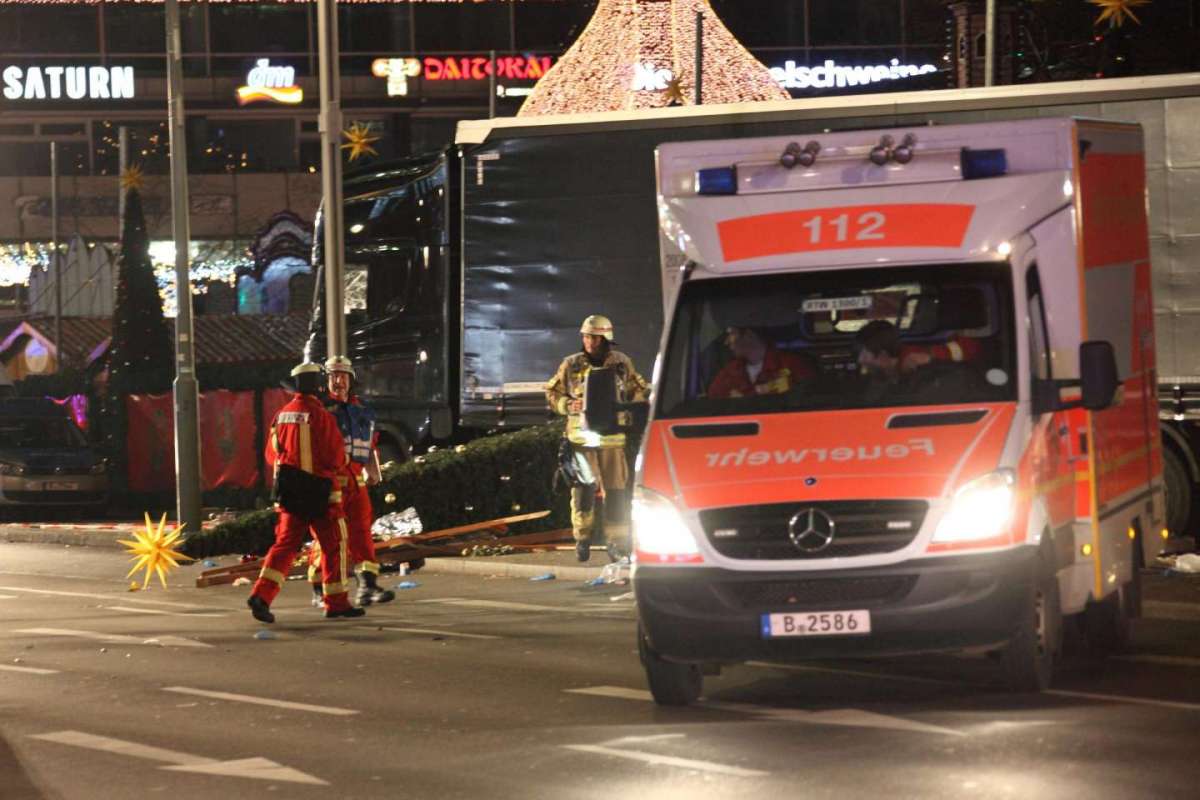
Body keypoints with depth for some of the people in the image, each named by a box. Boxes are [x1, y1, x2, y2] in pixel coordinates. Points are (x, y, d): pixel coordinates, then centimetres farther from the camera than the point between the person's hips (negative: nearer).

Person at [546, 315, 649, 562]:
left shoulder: (622, 363, 6)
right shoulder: (571, 365, 6)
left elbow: (639, 391, 15)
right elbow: (552, 393, 13)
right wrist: (568, 406, -7)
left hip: (613, 437, 0)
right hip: (581, 436, 0)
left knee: (615, 489, 2)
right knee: (584, 489, -7)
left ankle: (617, 541, 10)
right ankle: (582, 537, 3)